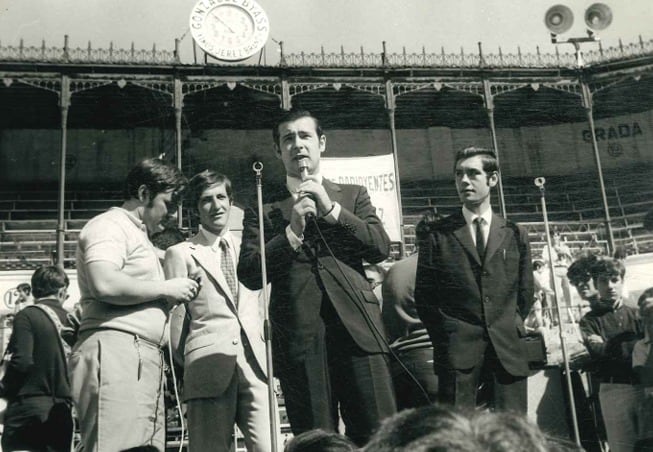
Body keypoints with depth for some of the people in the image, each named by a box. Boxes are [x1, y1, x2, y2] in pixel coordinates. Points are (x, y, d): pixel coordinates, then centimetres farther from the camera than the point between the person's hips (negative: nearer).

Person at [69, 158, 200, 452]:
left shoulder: (137, 236, 30)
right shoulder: (109, 225, 0)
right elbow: (105, 285, -19)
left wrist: (175, 295, 17)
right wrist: (165, 289, -8)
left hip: (143, 359, 10)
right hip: (114, 351, -10)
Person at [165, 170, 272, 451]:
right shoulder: (181, 253, 6)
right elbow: (176, 317, 7)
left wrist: (264, 353, 11)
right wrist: (191, 363, 9)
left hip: (256, 363, 3)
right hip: (208, 365, -3)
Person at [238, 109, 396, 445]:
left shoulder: (353, 196, 18)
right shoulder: (262, 211, 14)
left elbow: (381, 248, 4)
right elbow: (249, 276, 2)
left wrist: (331, 209, -3)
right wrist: (292, 231, -9)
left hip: (356, 327, 1)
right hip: (299, 336, 0)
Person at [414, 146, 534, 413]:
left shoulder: (515, 235, 13)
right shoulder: (438, 235, 6)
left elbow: (525, 291, 18)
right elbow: (424, 295, 6)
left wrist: (513, 328, 10)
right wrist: (444, 337, 2)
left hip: (508, 348, 2)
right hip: (457, 349, -2)